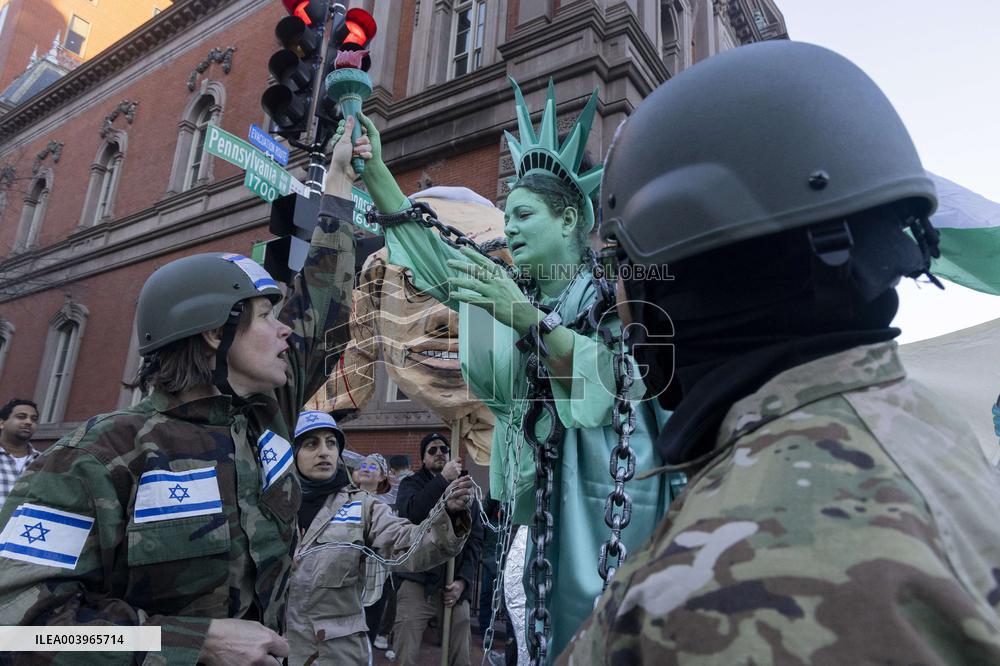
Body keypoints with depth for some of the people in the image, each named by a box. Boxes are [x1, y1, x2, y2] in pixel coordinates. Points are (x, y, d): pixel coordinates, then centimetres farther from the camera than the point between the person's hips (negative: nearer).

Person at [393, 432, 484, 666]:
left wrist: (463, 580, -3)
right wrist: (443, 480, -16)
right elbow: (409, 512, -17)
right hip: (417, 583, -2)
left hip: (455, 586, 2)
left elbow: (476, 539, 8)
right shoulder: (412, 484, 7)